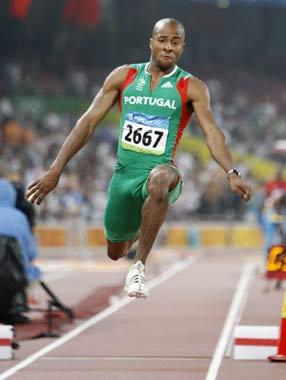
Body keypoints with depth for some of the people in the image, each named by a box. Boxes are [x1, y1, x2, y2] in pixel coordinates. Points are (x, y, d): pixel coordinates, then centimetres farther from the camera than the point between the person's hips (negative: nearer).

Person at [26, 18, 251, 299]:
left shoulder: (191, 88, -3)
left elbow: (212, 132, -13)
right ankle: (139, 232, 57)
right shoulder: (124, 76, 3)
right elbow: (89, 121, 2)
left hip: (158, 173, -4)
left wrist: (231, 173, -32)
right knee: (115, 253, 17)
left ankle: (138, 268, -35)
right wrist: (56, 170, -5)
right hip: (123, 176, 4)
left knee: (161, 177, -42)